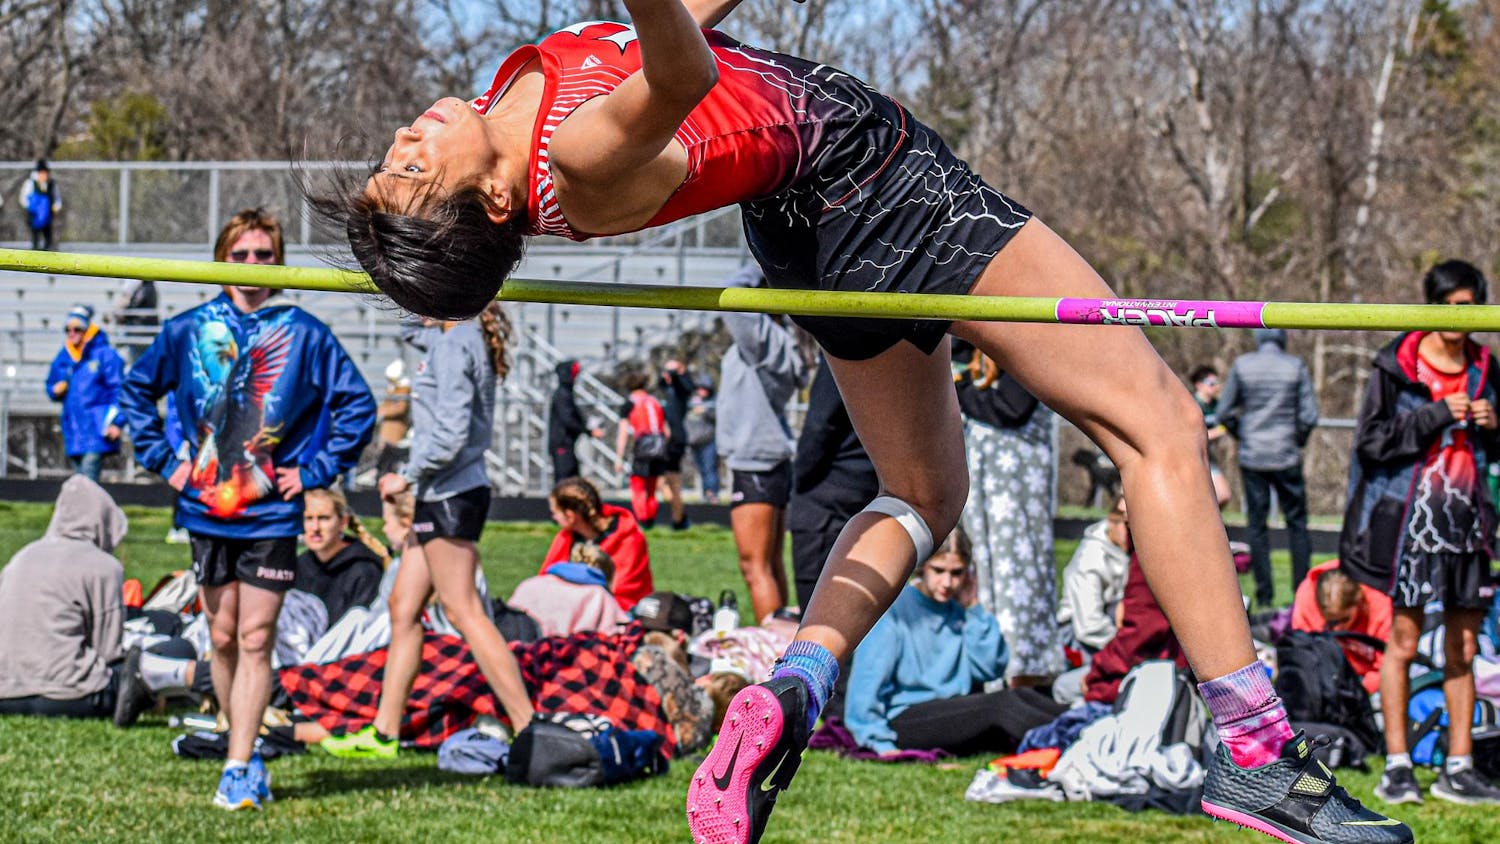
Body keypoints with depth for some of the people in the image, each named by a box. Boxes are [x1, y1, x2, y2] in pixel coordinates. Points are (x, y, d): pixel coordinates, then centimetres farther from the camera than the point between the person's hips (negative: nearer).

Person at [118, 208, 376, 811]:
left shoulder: (303, 334, -2)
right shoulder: (190, 330, 3)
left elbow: (357, 405, 1)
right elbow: (136, 388, 15)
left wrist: (315, 471, -4)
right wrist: (161, 459, 7)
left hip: (272, 514, -2)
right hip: (206, 509, 3)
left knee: (255, 641, -6)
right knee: (223, 639, 9)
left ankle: (238, 772, -7)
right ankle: (246, 753, 22)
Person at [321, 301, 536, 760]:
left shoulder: (453, 346, -17)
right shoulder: (460, 338, 11)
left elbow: (450, 435, -23)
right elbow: (414, 330, 35)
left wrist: (406, 477, -11)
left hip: (451, 496, -10)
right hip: (441, 497, 10)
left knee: (465, 613, -8)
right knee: (403, 607, 14)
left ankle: (529, 730, -10)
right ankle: (384, 732, 19)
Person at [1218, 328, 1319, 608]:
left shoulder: (1242, 365, -2)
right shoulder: (1296, 366, -3)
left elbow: (1225, 413, 0)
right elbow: (1309, 415, -5)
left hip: (1252, 458, 1)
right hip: (1286, 458, -1)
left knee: (1256, 524, 6)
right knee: (1296, 521, 8)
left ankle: (1265, 593, 4)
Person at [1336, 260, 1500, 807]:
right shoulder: (1397, 366, -3)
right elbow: (1371, 440, -9)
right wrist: (1436, 415, -15)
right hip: (1410, 516, -5)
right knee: (1403, 642, -2)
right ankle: (1396, 767, 2)